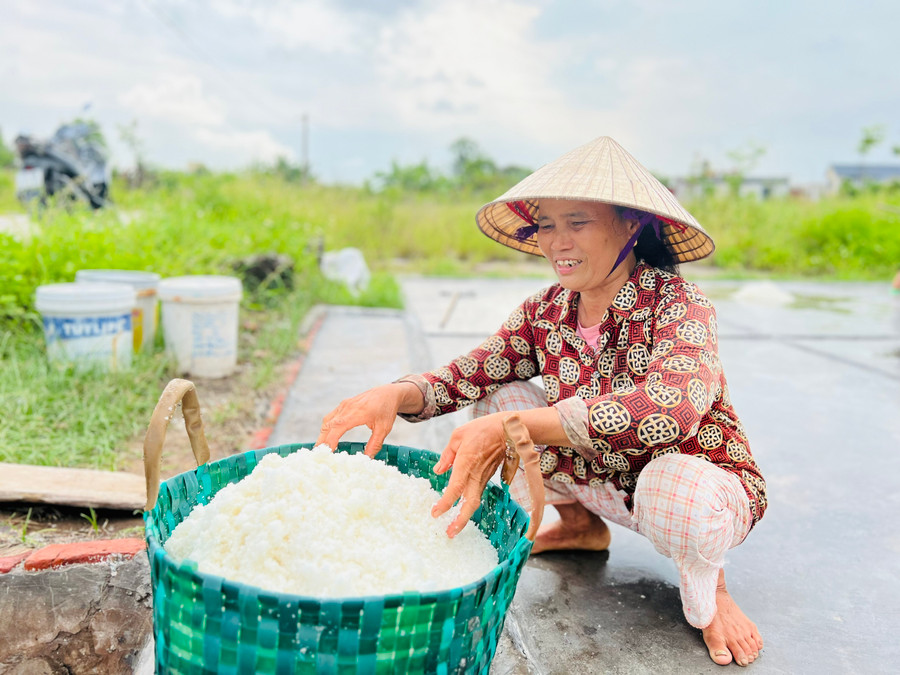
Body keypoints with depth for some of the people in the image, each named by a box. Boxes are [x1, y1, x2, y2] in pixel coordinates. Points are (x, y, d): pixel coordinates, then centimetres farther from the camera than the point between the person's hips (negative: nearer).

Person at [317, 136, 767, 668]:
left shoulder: (678, 303, -24)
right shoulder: (545, 314, -7)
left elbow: (671, 407, -43)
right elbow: (467, 375, -10)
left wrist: (511, 429, -51)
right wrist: (395, 395, -33)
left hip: (701, 483, -5)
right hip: (602, 478, 5)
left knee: (671, 485, -40)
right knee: (503, 400, -11)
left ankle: (708, 586, -2)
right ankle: (581, 525, 14)